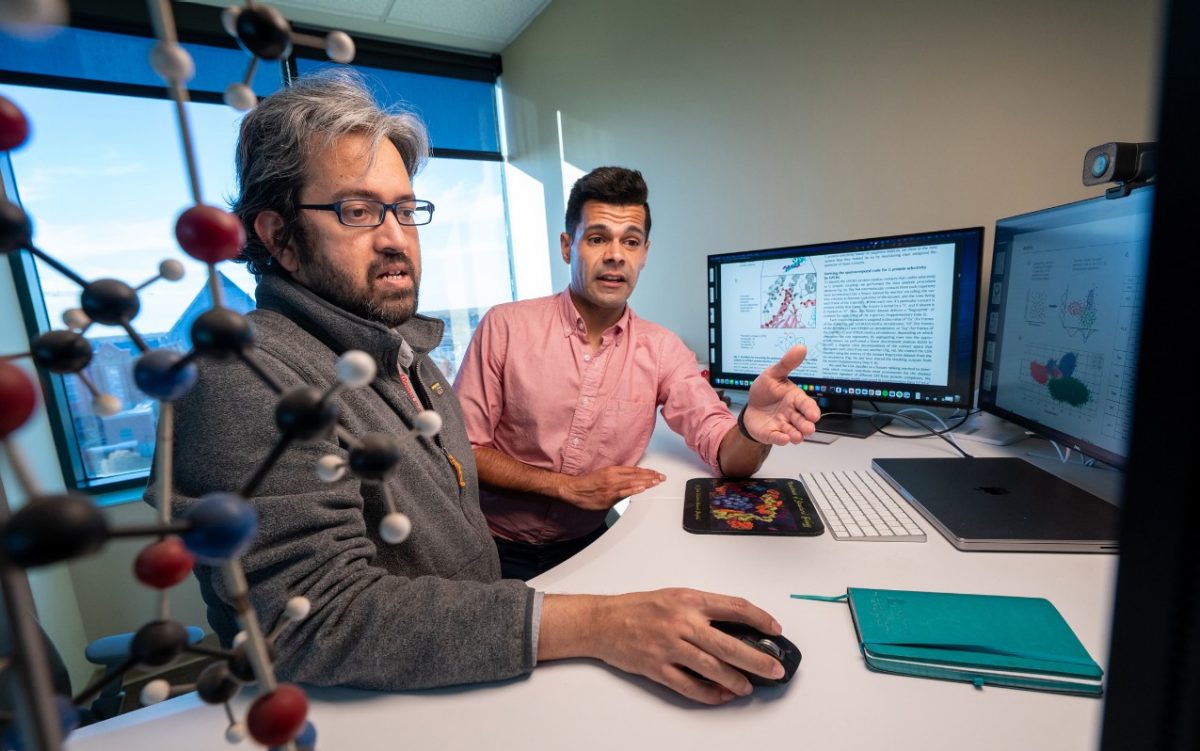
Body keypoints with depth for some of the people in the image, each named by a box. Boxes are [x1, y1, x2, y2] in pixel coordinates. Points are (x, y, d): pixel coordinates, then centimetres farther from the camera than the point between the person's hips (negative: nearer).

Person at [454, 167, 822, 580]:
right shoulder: (505, 326, -10)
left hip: (588, 545, 3)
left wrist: (752, 428, -33)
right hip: (497, 551, -2)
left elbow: (727, 457, -10)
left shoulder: (661, 349, -2)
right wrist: (567, 486, -17)